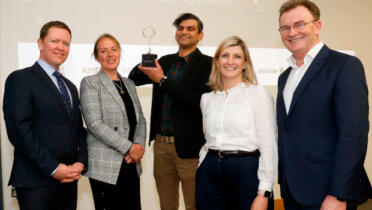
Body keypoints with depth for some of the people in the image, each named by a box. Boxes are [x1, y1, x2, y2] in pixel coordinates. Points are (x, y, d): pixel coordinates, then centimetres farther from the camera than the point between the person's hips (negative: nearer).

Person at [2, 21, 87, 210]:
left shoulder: (70, 86, 18)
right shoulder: (20, 79, -5)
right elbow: (19, 131, -14)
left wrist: (81, 162, -1)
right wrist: (53, 168, -16)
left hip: (68, 179, 7)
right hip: (36, 182, -6)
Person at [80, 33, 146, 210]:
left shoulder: (129, 84, 17)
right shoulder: (90, 83, -2)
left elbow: (140, 120, 13)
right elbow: (95, 123, -12)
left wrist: (139, 146, -5)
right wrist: (129, 147, -14)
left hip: (131, 165, 5)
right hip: (106, 167, -5)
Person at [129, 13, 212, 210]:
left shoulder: (207, 64, -6)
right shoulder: (165, 61, 12)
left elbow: (199, 101, -20)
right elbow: (133, 79, 20)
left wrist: (163, 80, -16)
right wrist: (142, 67, -4)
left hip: (188, 147, -5)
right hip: (161, 144, 6)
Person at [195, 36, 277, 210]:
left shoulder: (258, 94, -4)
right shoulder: (207, 98, 10)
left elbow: (268, 145, -7)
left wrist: (263, 194, -12)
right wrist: (201, 171, 8)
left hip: (246, 171, -4)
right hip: (210, 173, 4)